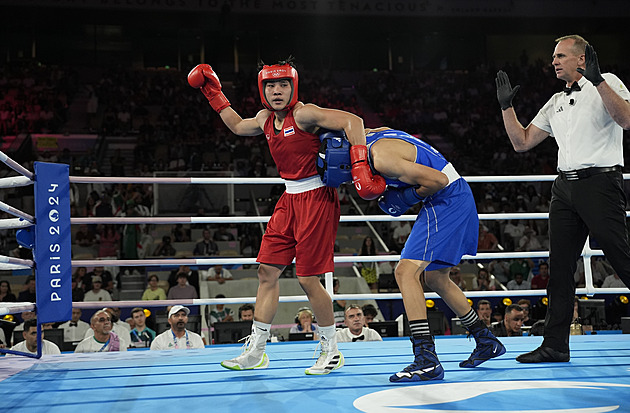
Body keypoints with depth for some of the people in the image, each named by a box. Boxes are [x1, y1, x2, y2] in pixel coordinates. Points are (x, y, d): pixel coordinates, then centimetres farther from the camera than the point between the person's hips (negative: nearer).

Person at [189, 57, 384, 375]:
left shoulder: (303, 114, -15)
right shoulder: (266, 119, 9)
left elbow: (353, 121, -23)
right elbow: (238, 126, 31)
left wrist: (359, 165, -32)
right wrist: (213, 94, 27)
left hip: (316, 197, -8)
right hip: (290, 198, 8)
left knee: (308, 279, -6)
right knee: (267, 271, 6)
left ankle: (331, 351, 12)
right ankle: (256, 351, 15)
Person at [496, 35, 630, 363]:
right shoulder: (556, 102, 21)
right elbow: (522, 142, 21)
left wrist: (598, 80, -24)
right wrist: (506, 106, 11)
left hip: (600, 183, -7)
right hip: (565, 186, 7)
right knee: (560, 267, 4)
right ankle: (556, 345, 7)